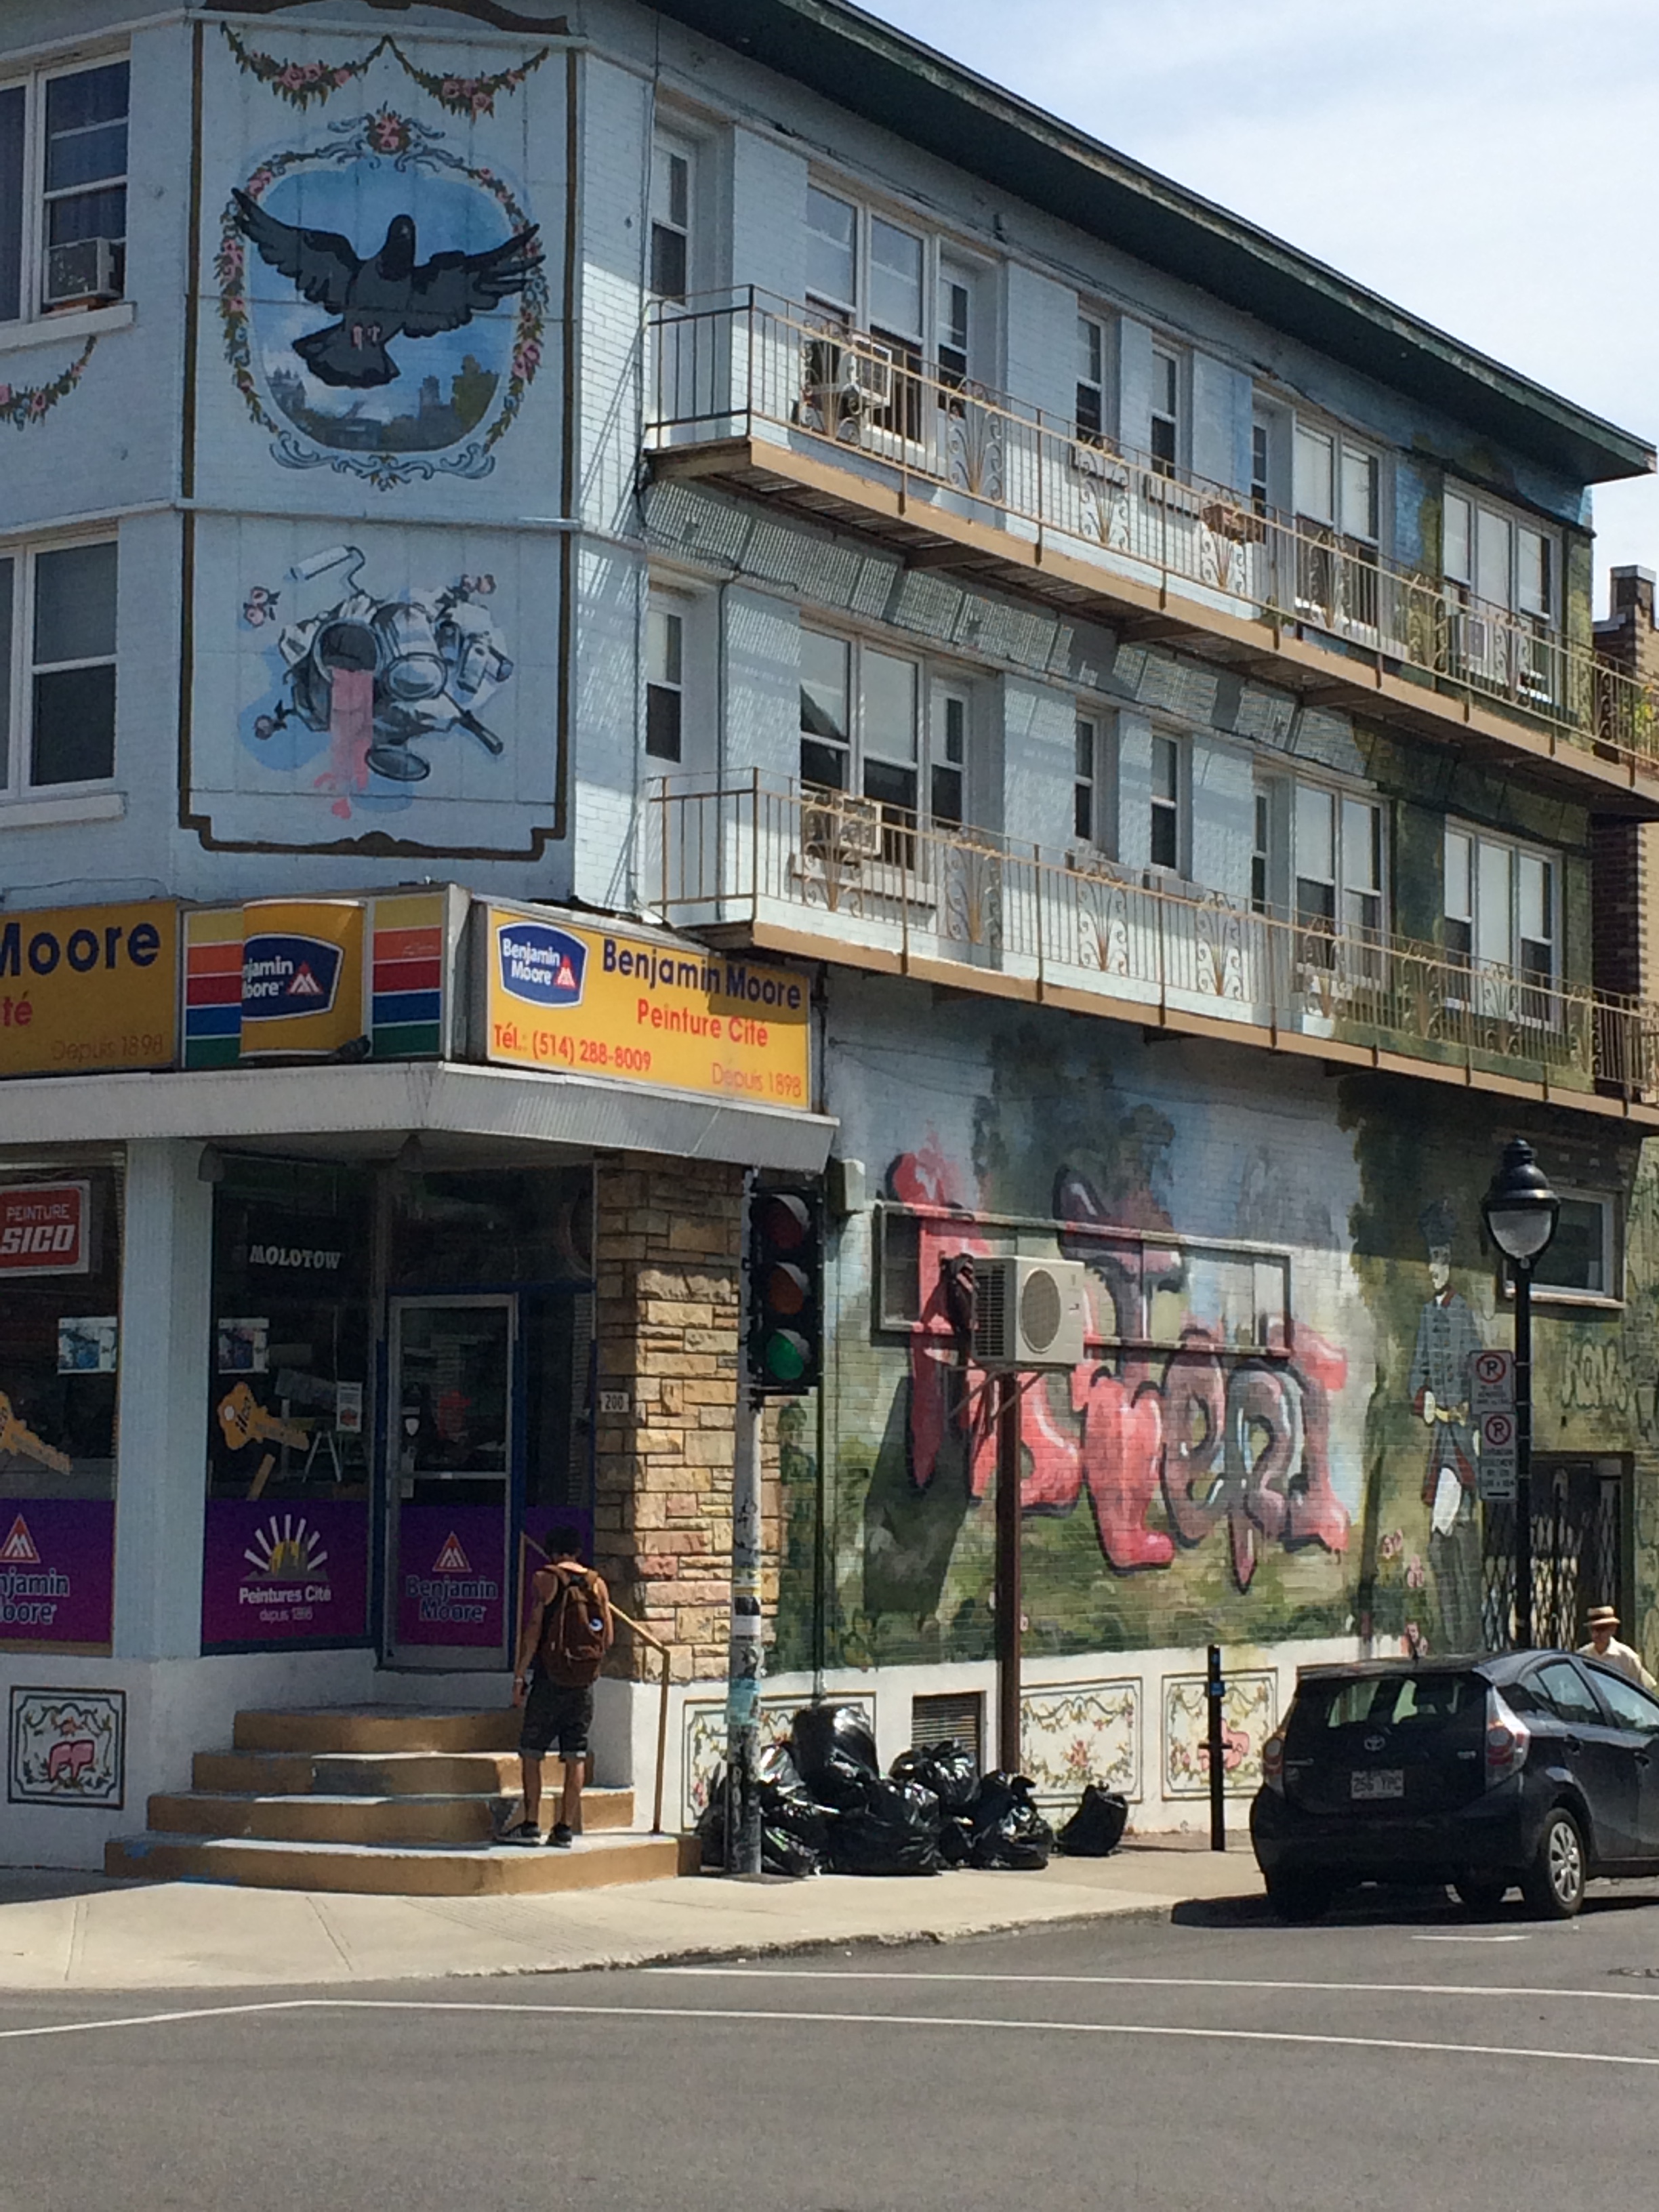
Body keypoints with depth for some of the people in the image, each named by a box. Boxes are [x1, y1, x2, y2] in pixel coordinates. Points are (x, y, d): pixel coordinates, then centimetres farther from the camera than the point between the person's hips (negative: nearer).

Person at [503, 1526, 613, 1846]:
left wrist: (520, 1675, -5)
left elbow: (532, 1630, -10)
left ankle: (531, 1824, 0)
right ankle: (566, 1828, 6)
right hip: (584, 1684, 4)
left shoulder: (545, 1579, -5)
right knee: (576, 1755, 6)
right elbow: (609, 1636, 6)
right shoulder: (597, 1584, 6)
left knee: (531, 1752, 4)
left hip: (549, 1678, -4)